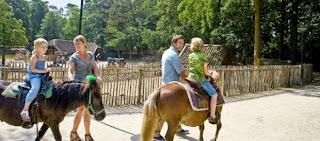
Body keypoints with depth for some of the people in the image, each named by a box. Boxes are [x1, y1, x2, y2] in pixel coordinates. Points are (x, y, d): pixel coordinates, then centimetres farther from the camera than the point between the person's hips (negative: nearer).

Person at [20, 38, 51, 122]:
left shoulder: (44, 57, 16)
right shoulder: (34, 57, -7)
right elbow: (32, 69, -15)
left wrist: (46, 70, 3)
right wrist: (43, 71, -17)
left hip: (42, 76, 9)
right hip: (34, 76, -9)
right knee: (35, 88, -35)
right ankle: (25, 110, -33)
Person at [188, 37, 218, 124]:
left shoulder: (190, 56, 9)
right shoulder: (203, 56, -6)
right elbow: (205, 72, -6)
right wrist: (210, 74, 15)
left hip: (190, 78, 7)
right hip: (200, 79, -7)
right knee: (214, 94, -1)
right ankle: (212, 116, -5)